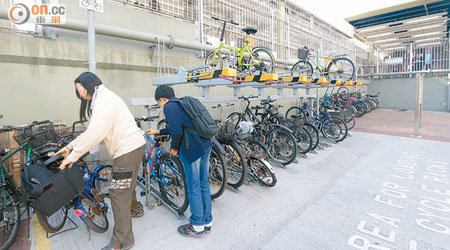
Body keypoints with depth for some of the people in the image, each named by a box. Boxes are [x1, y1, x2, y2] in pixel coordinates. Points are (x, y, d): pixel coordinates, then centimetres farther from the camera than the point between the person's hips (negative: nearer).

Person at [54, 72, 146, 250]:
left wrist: (72, 156, -13)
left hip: (128, 149, -10)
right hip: (132, 147, 10)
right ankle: (135, 209, 52)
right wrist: (70, 146, 14)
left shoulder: (104, 99, -15)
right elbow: (91, 131, 19)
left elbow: (94, 134, -23)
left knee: (118, 193, -3)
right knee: (126, 184, 28)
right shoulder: (101, 100, 20)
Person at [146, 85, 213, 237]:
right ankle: (207, 221, 30)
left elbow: (177, 131, -17)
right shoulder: (182, 103, 21)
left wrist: (174, 147, 1)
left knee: (194, 188, 4)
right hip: (205, 145, 9)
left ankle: (197, 226, 20)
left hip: (192, 149, -9)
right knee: (203, 184, 16)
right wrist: (158, 132, 37)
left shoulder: (169, 107, -6)